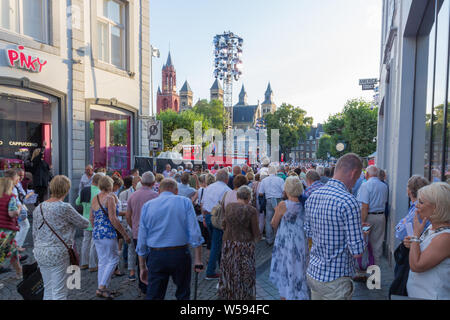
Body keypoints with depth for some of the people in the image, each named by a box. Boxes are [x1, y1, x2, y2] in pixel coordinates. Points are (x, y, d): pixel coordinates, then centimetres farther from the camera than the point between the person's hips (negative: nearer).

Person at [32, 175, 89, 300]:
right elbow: (85, 224, -4)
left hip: (40, 253, 7)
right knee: (59, 293, 3)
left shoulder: (38, 208, 5)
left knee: (48, 290, 19)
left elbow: (35, 234, 13)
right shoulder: (65, 208, -15)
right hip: (58, 254, -7)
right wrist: (72, 221, 17)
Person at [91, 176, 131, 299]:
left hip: (96, 234, 8)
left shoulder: (95, 199, 11)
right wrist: (125, 234, -15)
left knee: (102, 261, 15)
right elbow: (113, 219, -19)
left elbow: (91, 218, 16)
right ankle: (102, 287, 1)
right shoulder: (110, 197, -13)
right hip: (108, 233, -8)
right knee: (113, 260, 2)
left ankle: (102, 289, 22)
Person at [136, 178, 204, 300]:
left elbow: (141, 240, 5)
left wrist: (142, 267, 12)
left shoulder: (147, 205, 5)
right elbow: (195, 233, -8)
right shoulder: (185, 202, 0)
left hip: (156, 257, 1)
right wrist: (198, 259, -4)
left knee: (154, 296, 11)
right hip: (180, 255, -1)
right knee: (183, 294, 17)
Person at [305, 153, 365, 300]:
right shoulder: (348, 201, -23)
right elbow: (357, 252, -19)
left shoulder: (312, 196, 0)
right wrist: (361, 234, 0)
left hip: (312, 272, 7)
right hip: (335, 280, -7)